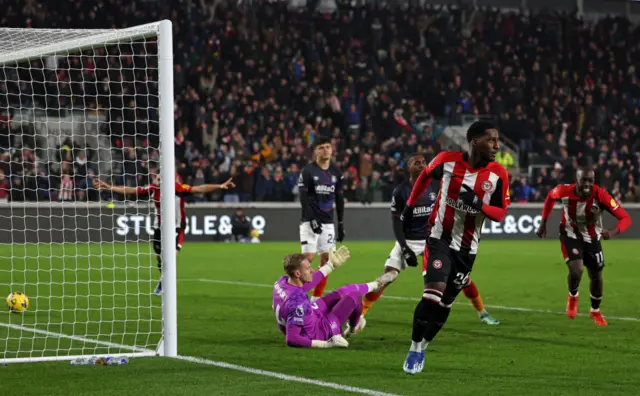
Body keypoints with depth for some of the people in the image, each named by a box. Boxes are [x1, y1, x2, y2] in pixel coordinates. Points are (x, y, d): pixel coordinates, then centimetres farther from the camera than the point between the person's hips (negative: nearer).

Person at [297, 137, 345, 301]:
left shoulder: (336, 172, 9)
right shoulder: (308, 171, -7)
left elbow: (339, 200, 14)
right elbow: (303, 198, -11)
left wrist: (341, 224, 11)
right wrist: (312, 219, -19)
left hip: (328, 222, 5)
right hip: (310, 221, -5)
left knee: (326, 259, 2)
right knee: (308, 258, -13)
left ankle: (316, 298, 10)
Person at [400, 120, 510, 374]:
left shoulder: (498, 174, -9)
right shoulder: (447, 160, -11)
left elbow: (501, 213, -3)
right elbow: (425, 175, 10)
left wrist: (479, 205, -23)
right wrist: (410, 206, 15)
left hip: (467, 248, 3)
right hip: (440, 238, -3)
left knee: (446, 302, 10)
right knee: (434, 291, -20)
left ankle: (423, 346, 30)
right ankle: (414, 348, -7)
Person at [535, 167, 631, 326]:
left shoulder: (601, 195, -31)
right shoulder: (565, 191, -26)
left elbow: (625, 218, -32)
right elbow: (550, 197, 0)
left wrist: (613, 232, -52)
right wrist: (543, 223, 2)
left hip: (592, 240, 2)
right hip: (570, 237, -1)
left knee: (596, 277, 13)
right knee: (576, 270, -24)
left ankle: (595, 311, 42)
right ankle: (573, 296, 12)